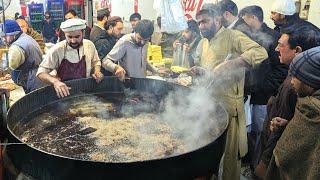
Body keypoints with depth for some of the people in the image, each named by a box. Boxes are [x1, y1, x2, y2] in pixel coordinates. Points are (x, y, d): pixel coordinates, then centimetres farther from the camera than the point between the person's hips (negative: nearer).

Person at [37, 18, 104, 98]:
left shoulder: (90, 45, -3)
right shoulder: (56, 50, -14)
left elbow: (96, 62, 16)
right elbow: (41, 72, -10)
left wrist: (97, 72, -5)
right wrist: (55, 81, -29)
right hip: (65, 92, -2)